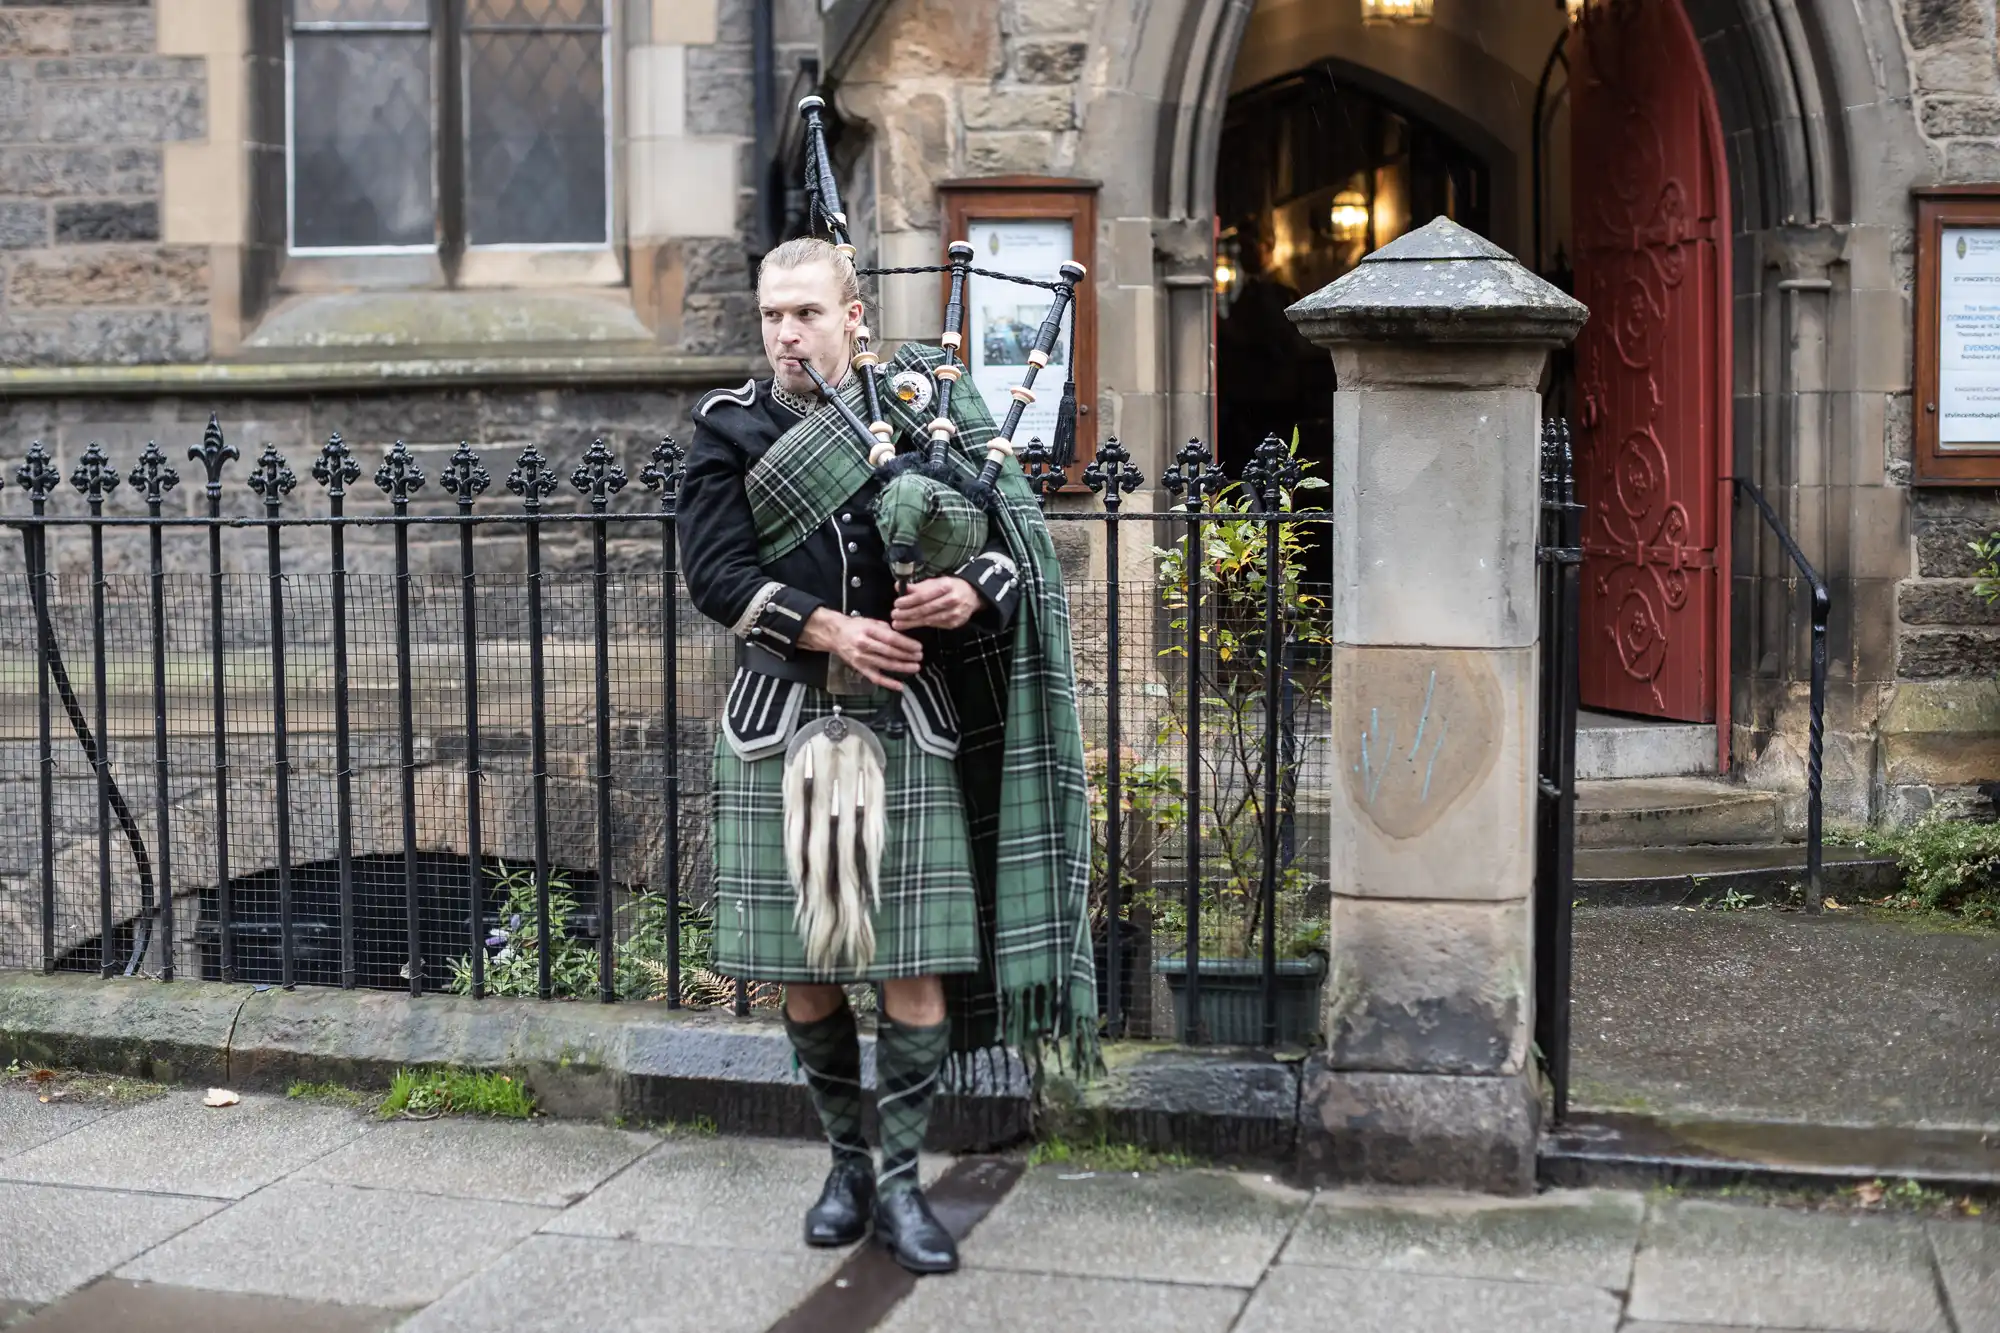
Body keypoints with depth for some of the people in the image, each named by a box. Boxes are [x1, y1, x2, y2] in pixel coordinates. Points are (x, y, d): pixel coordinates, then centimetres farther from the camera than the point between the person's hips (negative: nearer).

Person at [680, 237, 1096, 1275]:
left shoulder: (921, 405, 6)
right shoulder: (728, 429, 5)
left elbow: (1015, 528, 4)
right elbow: (713, 571, -6)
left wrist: (971, 590, -18)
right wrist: (831, 628, -17)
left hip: (905, 722, 0)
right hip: (781, 723, 1)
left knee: (916, 966, -2)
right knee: (802, 967, 8)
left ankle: (901, 1181, 12)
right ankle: (846, 1162, 26)